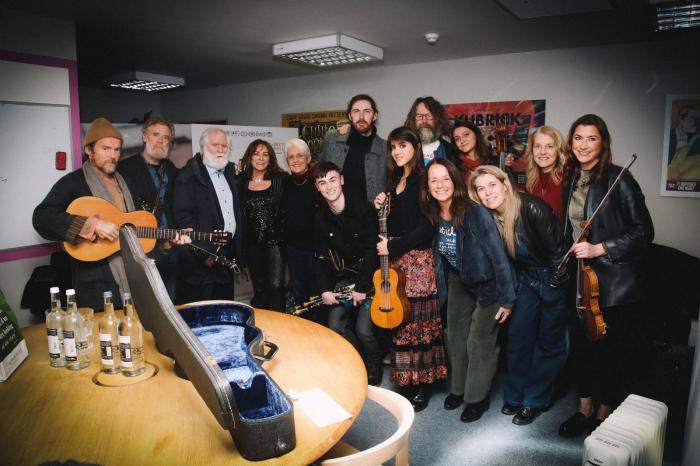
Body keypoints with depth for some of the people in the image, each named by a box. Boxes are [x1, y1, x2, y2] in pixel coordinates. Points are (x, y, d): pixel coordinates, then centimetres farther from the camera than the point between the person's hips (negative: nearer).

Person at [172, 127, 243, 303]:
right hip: (202, 258, -6)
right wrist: (204, 252, -18)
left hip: (229, 254, 7)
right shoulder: (189, 176, -8)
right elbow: (182, 216, -15)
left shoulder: (229, 173, 14)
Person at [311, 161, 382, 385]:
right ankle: (361, 364, 22)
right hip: (344, 277, 5)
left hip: (369, 276, -5)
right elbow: (320, 256, 4)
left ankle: (374, 369, 17)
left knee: (363, 330, -12)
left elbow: (371, 250, -17)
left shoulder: (363, 209, -15)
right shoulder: (320, 218, 1)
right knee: (335, 326, -3)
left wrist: (361, 287, -18)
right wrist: (324, 289, -7)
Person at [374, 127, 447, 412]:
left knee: (419, 322, -1)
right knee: (398, 320, 10)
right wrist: (380, 208, 1)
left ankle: (422, 385, 12)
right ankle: (403, 379, 23)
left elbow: (427, 228, -15)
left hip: (418, 260, -7)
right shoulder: (394, 180, 14)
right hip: (394, 260, 7)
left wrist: (393, 246, -14)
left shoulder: (423, 180, -9)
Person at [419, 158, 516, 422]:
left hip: (487, 282, -6)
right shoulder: (433, 215, -10)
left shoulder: (475, 214, -29)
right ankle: (458, 388, 34)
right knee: (455, 334, 13)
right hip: (458, 280, 6)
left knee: (479, 341, 0)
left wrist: (507, 299, -21)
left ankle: (477, 397, 21)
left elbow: (498, 256, -24)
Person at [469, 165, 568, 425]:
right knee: (518, 334, 4)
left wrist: (556, 284, -13)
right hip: (527, 278, 5)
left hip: (554, 279, -5)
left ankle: (535, 401, 19)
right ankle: (515, 395, 21)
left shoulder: (532, 209, -27)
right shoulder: (489, 218, -8)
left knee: (549, 342, 4)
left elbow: (558, 250, -21)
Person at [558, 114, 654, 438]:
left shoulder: (618, 180, -12)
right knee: (580, 344, 12)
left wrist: (598, 248, -20)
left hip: (615, 282, -5)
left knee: (610, 349, 6)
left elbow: (644, 232, -13)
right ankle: (584, 409, 30)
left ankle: (603, 415, 26)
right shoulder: (571, 181, 7)